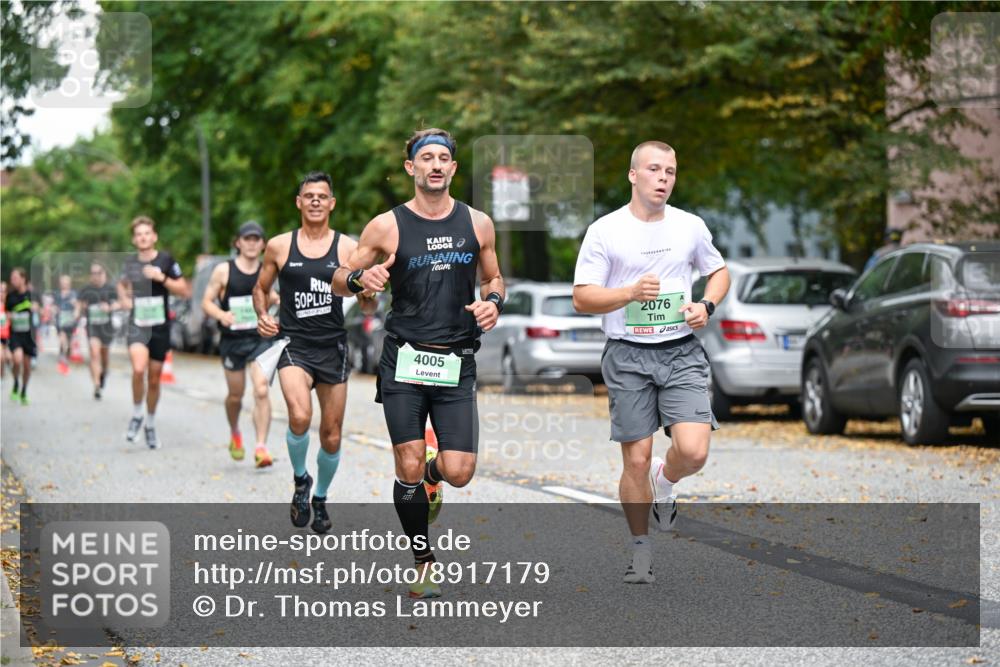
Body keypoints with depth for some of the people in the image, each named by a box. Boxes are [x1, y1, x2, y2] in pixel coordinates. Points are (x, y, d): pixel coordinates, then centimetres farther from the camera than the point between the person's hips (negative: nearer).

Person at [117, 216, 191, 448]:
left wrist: (161, 278, -17)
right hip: (137, 325, 0)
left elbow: (185, 292, -6)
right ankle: (136, 414, -3)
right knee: (139, 369, -25)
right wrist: (123, 298, 7)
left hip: (160, 327, 0)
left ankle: (150, 424, 31)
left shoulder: (166, 260, -4)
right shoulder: (130, 263, 4)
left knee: (154, 379, 10)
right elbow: (123, 283, 27)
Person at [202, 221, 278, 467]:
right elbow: (206, 302, -3)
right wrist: (221, 315, -22)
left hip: (260, 337, 1)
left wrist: (276, 300, -1)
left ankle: (261, 447, -17)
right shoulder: (224, 270, -5)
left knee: (261, 390, -16)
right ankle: (235, 434, 41)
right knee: (235, 395, 11)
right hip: (232, 339, -1)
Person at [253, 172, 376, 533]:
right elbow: (261, 288, 15)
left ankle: (320, 498, 34)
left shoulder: (348, 248, 0)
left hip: (333, 347, 1)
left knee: (331, 437, 9)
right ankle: (300, 480, 1)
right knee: (300, 417, -27)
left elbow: (367, 303, 0)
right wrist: (263, 316, -5)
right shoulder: (279, 246, 2)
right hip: (294, 345, -1)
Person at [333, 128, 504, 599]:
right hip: (404, 360, -1)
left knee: (459, 472, -7)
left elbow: (492, 279, 20)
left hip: (457, 364, 1)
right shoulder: (387, 226, 0)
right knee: (408, 468, -4)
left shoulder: (477, 224, 6)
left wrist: (493, 301, -2)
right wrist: (359, 277, -16)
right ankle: (422, 561, 16)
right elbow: (338, 281, 7)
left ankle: (433, 474, 32)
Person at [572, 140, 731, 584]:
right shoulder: (605, 231, -3)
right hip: (628, 356, -2)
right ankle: (640, 548, 20)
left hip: (682, 352, 2)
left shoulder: (691, 227, 7)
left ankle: (665, 480, 20)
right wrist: (630, 292, -19)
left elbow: (718, 271, 22)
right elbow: (581, 298, -4)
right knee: (636, 460, 0)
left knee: (694, 451, -16)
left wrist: (706, 306, 2)